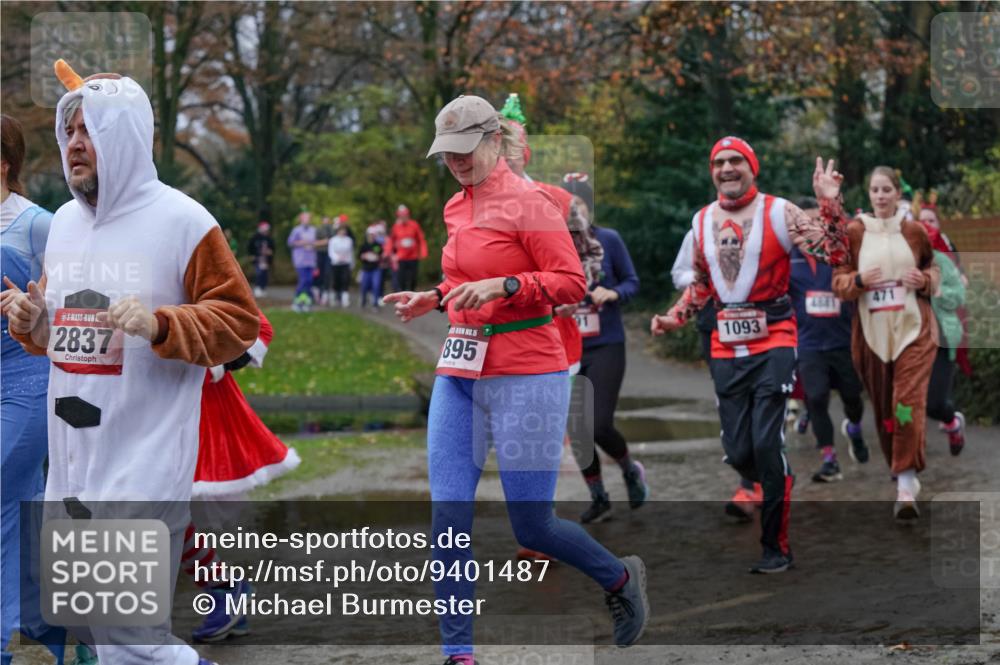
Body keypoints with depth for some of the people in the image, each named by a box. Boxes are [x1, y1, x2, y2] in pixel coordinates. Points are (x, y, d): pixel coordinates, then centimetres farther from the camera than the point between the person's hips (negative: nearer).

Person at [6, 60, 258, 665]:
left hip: (144, 467, -7)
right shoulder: (64, 222, 13)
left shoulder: (181, 221, -9)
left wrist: (159, 325, -22)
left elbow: (238, 321, -9)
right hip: (71, 463, 7)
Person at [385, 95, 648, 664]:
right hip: (460, 372, 7)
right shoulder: (457, 209, 14)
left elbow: (572, 283, -13)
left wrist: (503, 286, -24)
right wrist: (435, 299, 12)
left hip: (525, 375, -7)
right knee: (449, 518, -2)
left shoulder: (527, 202, -9)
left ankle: (622, 579, 27)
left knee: (533, 526, -2)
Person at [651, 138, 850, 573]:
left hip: (773, 344, -5)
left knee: (767, 446, -12)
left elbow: (834, 254, -10)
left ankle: (776, 546, 1)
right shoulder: (702, 221, 11)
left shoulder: (778, 212, -4)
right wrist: (674, 318, 9)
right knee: (737, 453, 2)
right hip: (726, 349, 5)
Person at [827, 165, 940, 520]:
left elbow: (933, 269, 18)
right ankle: (904, 473, 31)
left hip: (913, 328, -1)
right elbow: (838, 282, 4)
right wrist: (859, 280, -17)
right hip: (872, 330, 1)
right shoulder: (854, 231, 1)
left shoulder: (915, 231, 3)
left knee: (909, 402, -14)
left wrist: (925, 281, -4)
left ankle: (906, 488, -16)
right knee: (883, 407, 9)